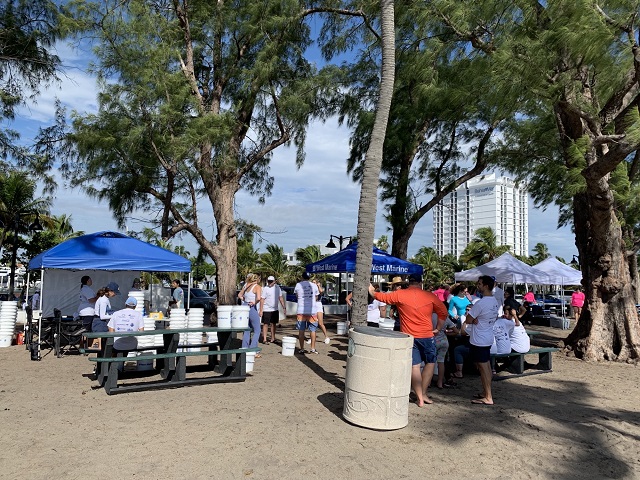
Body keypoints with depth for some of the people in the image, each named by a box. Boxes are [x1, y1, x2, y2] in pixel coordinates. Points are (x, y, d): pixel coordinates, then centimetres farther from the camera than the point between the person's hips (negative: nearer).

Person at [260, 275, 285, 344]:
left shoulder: (277, 287, 3)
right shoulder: (265, 289, -10)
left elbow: (280, 298, 9)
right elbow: (262, 300, -12)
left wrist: (284, 308, 5)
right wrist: (261, 310, -16)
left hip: (275, 309, 5)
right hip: (267, 310, -5)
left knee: (274, 324, 13)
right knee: (266, 324, -2)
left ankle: (273, 338, 23)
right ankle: (264, 339, 4)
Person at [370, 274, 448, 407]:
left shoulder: (399, 295, -4)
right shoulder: (430, 296, -2)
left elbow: (382, 297, 6)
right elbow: (443, 312, 2)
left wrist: (371, 290, 24)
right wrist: (438, 329, 10)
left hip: (408, 336, 1)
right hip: (426, 336, 0)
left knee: (414, 366, 5)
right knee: (430, 363, 17)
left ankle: (420, 398, 7)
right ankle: (423, 393, 17)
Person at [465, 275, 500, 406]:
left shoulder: (480, 303, -23)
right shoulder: (495, 302, 6)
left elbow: (468, 320, -19)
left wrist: (473, 319, 3)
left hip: (478, 341, -9)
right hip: (488, 338, 9)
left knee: (483, 367, -4)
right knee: (487, 366, 16)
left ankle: (488, 398, 1)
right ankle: (486, 392, 26)